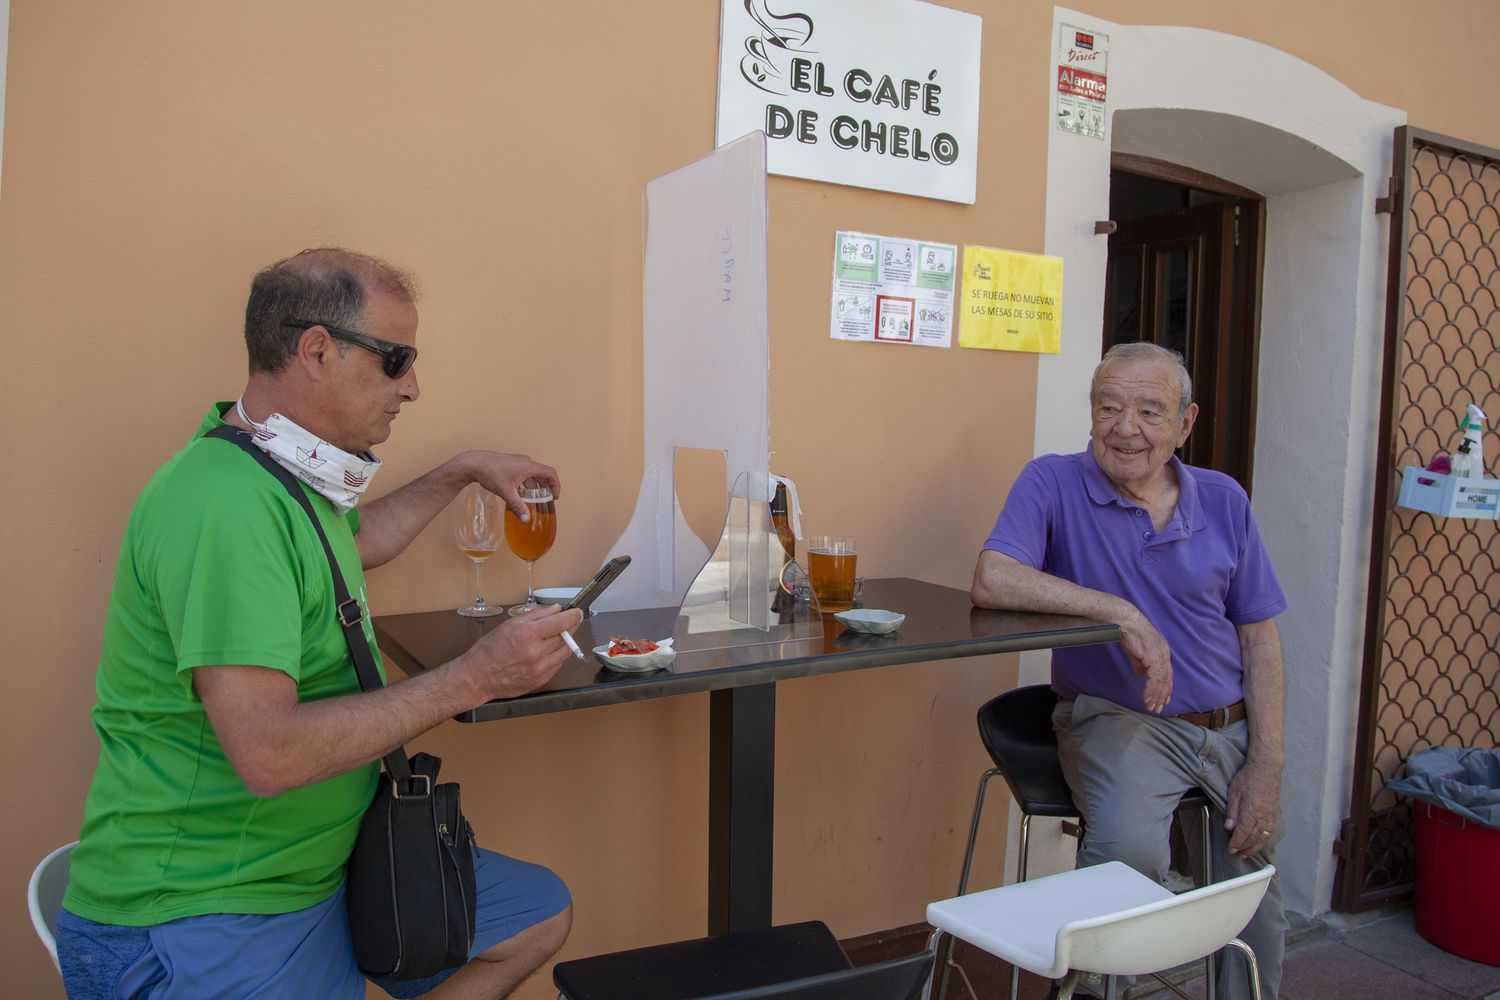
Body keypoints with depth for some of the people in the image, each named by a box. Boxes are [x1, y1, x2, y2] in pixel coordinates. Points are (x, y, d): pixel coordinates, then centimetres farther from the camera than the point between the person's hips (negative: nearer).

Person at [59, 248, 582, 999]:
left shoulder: (289, 477, 8)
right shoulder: (224, 503, -25)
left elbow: (358, 541, 32)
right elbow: (269, 753, -31)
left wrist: (463, 472, 28)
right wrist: (473, 678, -25)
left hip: (325, 871, 10)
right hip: (201, 920, -10)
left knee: (542, 914, 10)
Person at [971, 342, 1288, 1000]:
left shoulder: (1223, 500, 7)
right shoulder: (1054, 484, -6)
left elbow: (1259, 637, 7)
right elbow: (991, 582, -22)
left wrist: (1266, 766, -1)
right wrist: (1121, 612, -27)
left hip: (1230, 726, 5)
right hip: (1118, 721, -4)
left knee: (1257, 913, 6)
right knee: (1130, 848, -28)